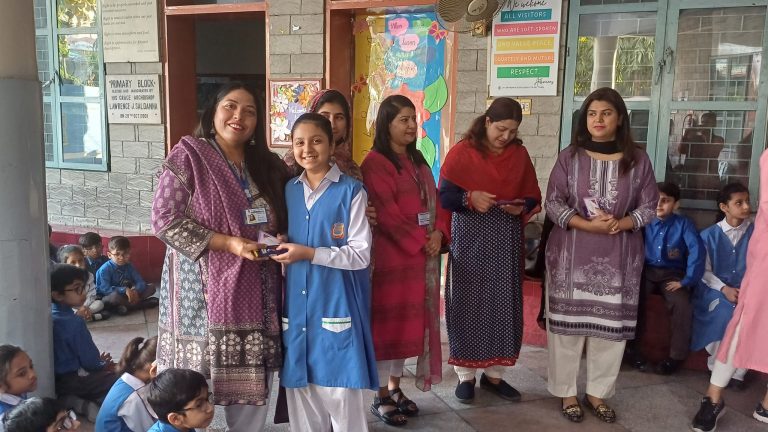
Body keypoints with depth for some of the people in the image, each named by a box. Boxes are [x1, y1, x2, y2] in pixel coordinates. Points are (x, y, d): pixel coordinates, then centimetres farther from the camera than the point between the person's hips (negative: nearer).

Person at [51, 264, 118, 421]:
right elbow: (90, 361, -16)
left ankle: (72, 399, 5)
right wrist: (103, 363, 5)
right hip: (70, 381, -8)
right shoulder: (74, 322, -23)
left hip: (55, 378, 8)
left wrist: (98, 361, 10)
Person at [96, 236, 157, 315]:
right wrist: (124, 290, -33)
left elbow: (141, 282, -5)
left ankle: (126, 305, -19)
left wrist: (135, 291, -27)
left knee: (151, 287, -6)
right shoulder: (105, 269, -16)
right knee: (115, 296, -42)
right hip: (107, 298, -5)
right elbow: (105, 289, -25)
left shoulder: (129, 266, 1)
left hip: (126, 296, 5)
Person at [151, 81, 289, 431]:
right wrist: (228, 243, -17)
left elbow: (281, 220, 21)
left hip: (254, 291, 5)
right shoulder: (189, 154, -5)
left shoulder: (267, 165, 11)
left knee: (252, 383, 9)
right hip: (204, 288, -4)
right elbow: (164, 219, -11)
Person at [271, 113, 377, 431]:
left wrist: (309, 253, -18)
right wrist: (280, 249, 1)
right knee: (300, 388, 12)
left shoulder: (351, 191, -8)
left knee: (339, 391, 2)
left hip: (336, 304, -5)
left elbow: (361, 255, -11)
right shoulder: (289, 191, 9)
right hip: (297, 305, 5)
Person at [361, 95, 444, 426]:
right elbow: (387, 215, -17)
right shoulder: (375, 162, -11)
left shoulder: (417, 160, 14)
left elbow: (433, 200, 14)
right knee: (387, 323, 1)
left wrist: (438, 234, -3)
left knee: (410, 322, 13)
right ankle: (381, 397, 14)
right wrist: (419, 243, -14)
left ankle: (395, 388, 27)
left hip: (422, 255, 8)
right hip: (392, 255, -8)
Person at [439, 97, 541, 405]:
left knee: (503, 304, 6)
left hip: (507, 240, 4)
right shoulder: (462, 151, -4)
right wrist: (470, 198, -25)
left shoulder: (520, 154, 7)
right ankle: (465, 375, 14)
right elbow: (444, 195, -8)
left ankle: (494, 374, 20)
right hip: (469, 238, -3)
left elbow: (533, 197, 9)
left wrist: (522, 207, -12)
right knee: (468, 302, 2)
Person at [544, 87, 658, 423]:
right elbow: (553, 203, -3)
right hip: (571, 254, -1)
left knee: (612, 325, 5)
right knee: (568, 322, 3)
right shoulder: (569, 157, 0)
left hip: (618, 257, 1)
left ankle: (597, 393, 21)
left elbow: (649, 207, 4)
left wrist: (619, 224, -15)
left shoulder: (638, 159, 3)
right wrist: (588, 225, -17)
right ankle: (566, 392, 17)